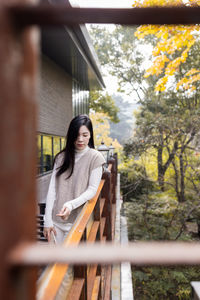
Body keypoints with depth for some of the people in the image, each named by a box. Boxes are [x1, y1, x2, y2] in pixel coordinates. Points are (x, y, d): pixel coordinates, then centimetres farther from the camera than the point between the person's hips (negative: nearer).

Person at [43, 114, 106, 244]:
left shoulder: (95, 157, -7)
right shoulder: (61, 157, 4)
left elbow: (92, 190, -9)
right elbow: (52, 189, 0)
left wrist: (71, 204, -25)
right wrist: (47, 221, -5)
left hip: (78, 220, -3)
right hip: (56, 220, 3)